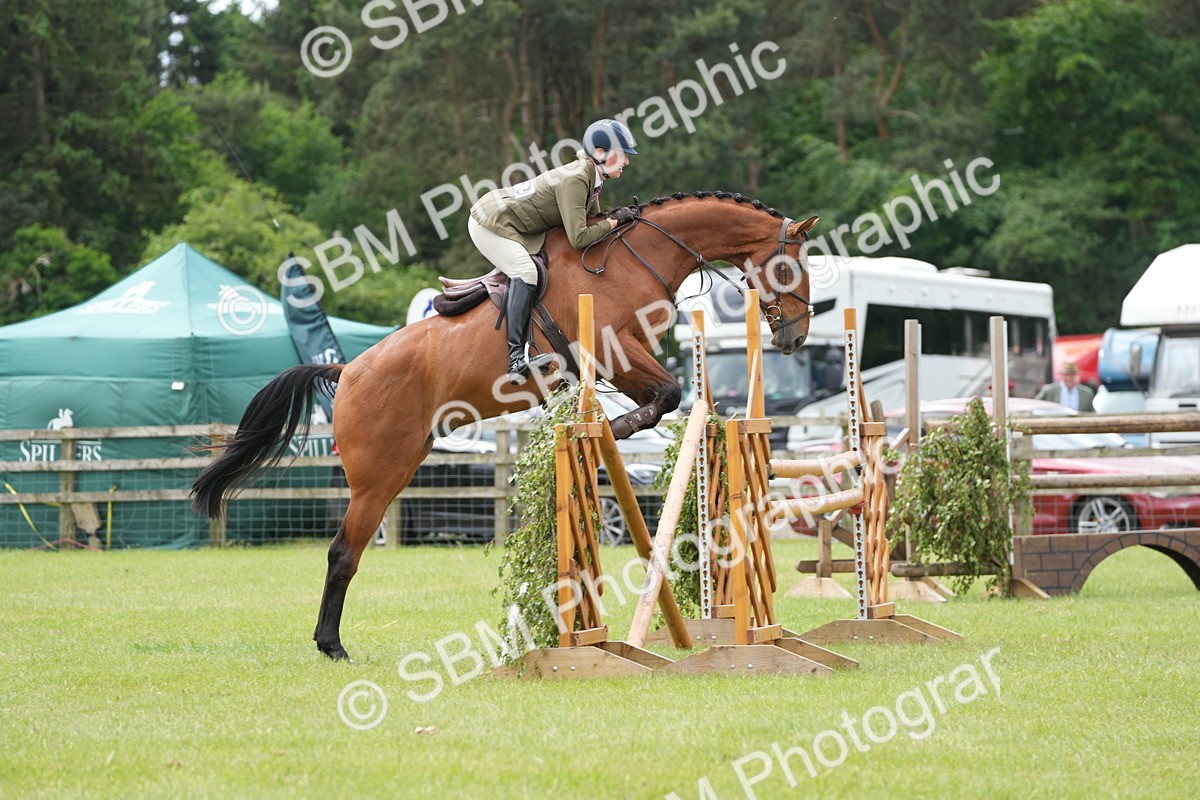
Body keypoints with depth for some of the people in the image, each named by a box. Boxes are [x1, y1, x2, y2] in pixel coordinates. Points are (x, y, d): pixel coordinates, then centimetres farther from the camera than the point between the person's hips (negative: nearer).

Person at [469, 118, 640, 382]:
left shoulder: (592, 177, 2)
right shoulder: (575, 180, -27)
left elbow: (592, 221, 13)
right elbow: (579, 238, -31)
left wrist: (620, 215, -4)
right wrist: (614, 222, -19)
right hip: (490, 224, -10)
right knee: (525, 271, -26)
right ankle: (516, 357, -32)